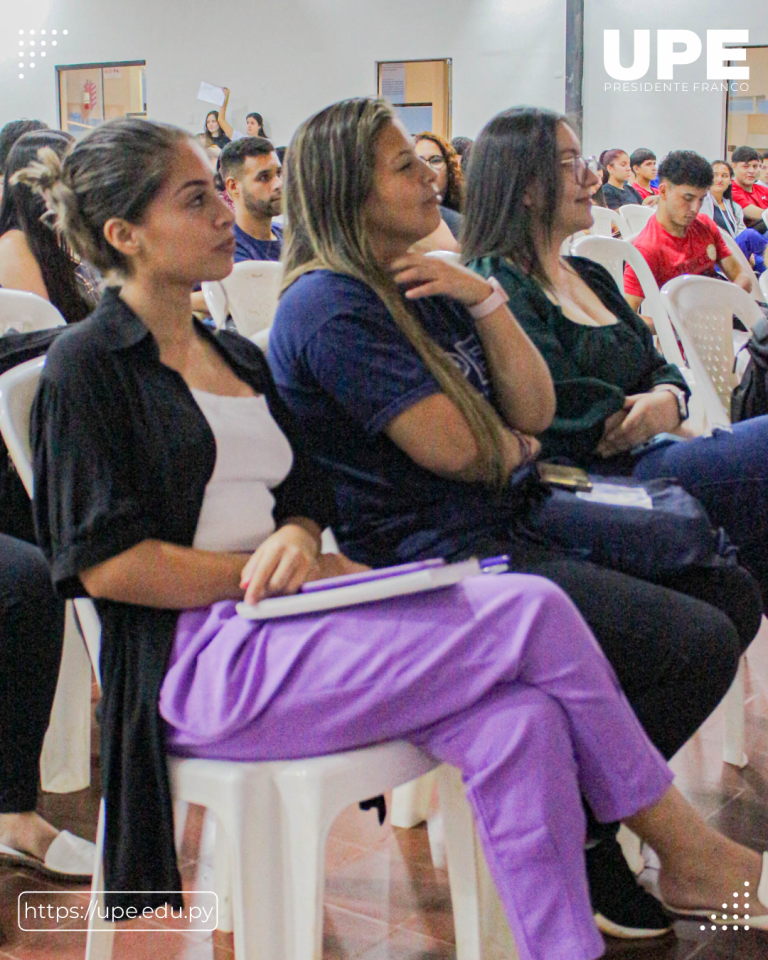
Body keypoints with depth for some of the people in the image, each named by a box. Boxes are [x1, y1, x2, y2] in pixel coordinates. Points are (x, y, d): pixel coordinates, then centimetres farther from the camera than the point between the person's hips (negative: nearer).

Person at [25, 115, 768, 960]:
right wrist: (289, 574, -10)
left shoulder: (238, 357, 21)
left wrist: (295, 538, -6)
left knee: (520, 725, -22)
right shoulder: (87, 366, -1)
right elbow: (106, 564, -10)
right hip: (199, 658, -7)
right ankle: (687, 851, -3)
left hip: (272, 632, 7)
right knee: (533, 612, -19)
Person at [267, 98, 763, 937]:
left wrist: (484, 300, -5)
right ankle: (572, 838, 3)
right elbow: (455, 448, -19)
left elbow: (534, 410, 8)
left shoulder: (421, 285, 15)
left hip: (502, 527, 10)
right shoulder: (330, 307, -14)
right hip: (431, 567, -10)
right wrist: (520, 448, 3)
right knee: (699, 645, -18)